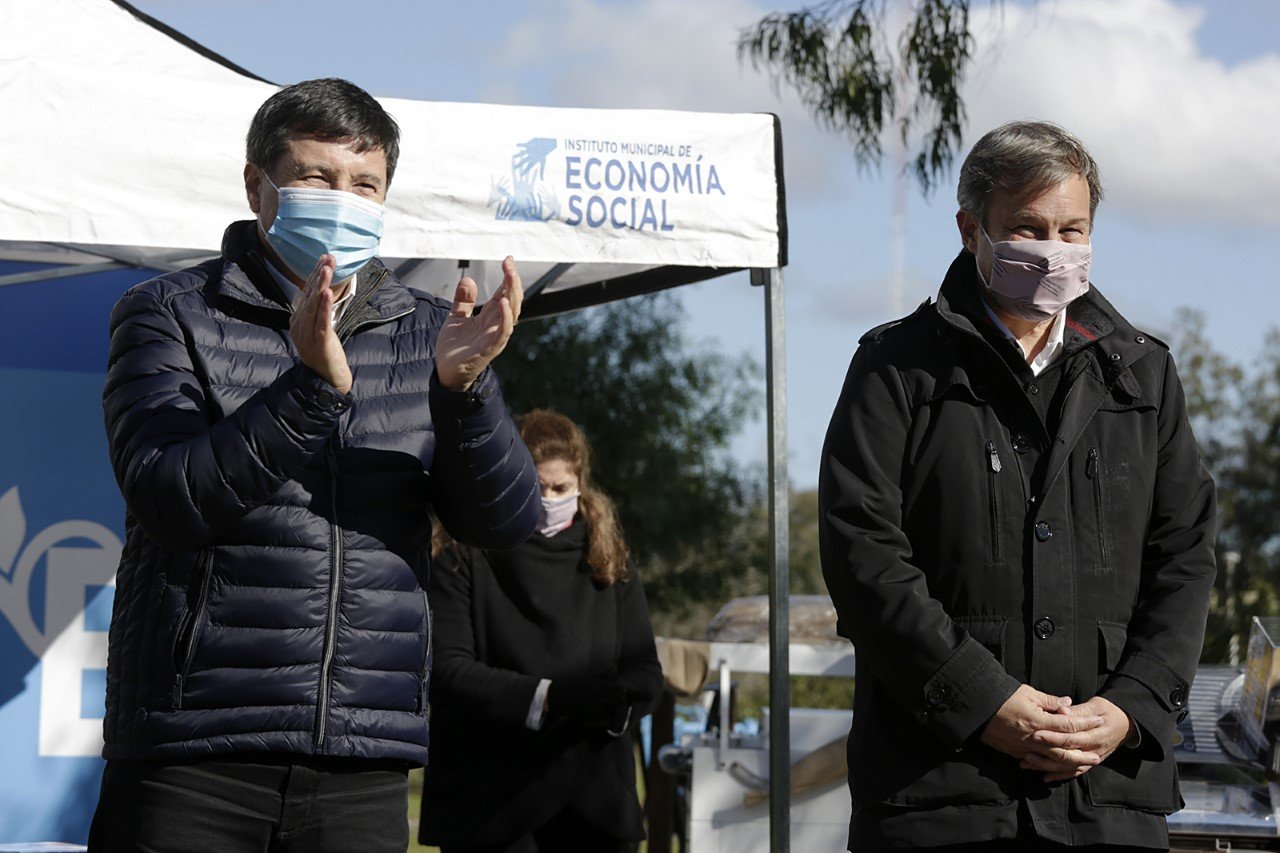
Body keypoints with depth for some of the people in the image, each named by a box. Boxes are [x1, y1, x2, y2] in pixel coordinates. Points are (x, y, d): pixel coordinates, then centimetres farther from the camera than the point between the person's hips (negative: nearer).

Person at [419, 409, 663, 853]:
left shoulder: (609, 567, 12)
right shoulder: (464, 566, 0)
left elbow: (644, 670, 7)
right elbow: (447, 672, -11)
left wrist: (612, 705, -18)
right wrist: (547, 697, -24)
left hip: (589, 806, 3)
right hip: (489, 803, -3)